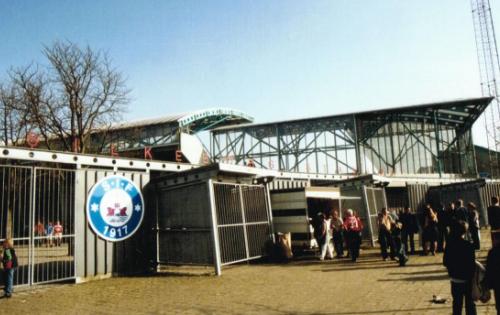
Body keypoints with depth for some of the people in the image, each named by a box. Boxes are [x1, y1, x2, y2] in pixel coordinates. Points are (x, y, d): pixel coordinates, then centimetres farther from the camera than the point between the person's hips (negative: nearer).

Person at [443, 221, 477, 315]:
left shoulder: (450, 245, -7)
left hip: (454, 278, 3)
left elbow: (445, 262, -1)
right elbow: (472, 264, -16)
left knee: (457, 302, 14)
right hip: (467, 278, -3)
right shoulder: (468, 245, -19)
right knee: (469, 302, 12)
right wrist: (472, 276, -2)